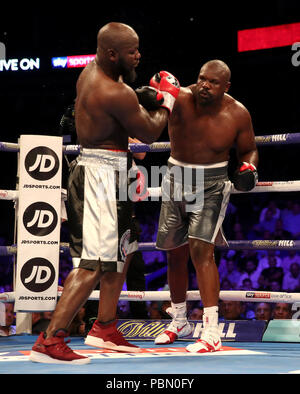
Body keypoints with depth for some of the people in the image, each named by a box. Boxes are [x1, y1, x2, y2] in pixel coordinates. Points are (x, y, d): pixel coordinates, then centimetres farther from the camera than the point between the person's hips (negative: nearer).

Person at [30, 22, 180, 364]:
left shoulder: (91, 72, 8)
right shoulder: (116, 94, -22)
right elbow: (150, 134, -10)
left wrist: (146, 94, 11)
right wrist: (167, 100, 6)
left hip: (95, 169, 11)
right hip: (103, 173, -11)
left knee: (121, 249, 22)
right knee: (95, 262, -13)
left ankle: (104, 328, 29)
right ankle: (49, 342, -16)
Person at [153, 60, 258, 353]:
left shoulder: (237, 114, -10)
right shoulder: (181, 100, -14)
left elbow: (249, 150, 5)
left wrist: (248, 169, -16)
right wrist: (156, 94, -56)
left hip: (212, 184, -3)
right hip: (176, 179, 3)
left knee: (201, 249, -19)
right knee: (175, 252, 12)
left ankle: (211, 332, -16)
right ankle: (179, 321, 33)